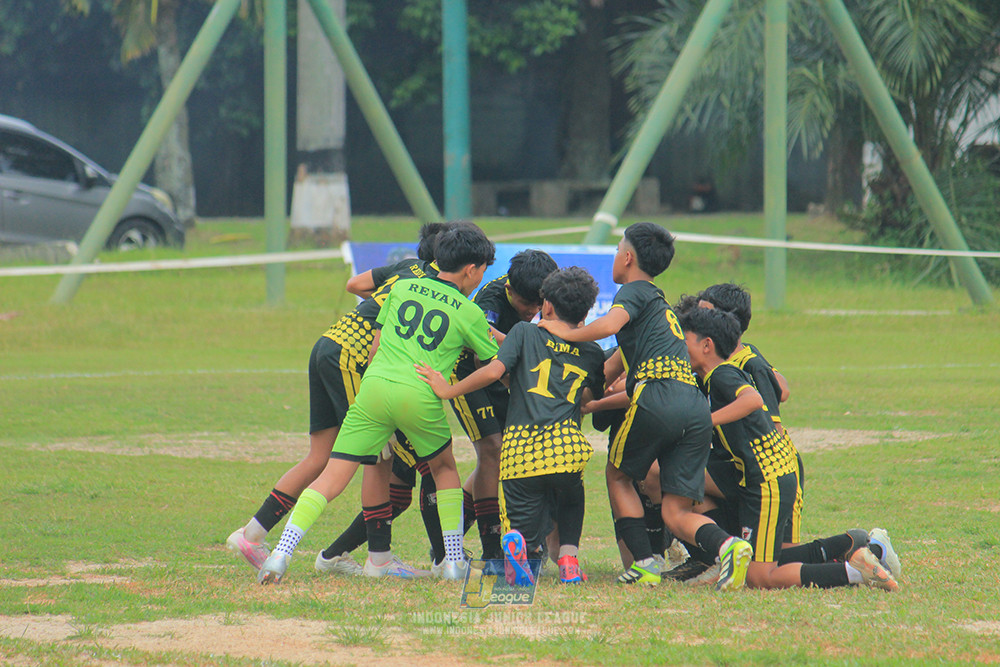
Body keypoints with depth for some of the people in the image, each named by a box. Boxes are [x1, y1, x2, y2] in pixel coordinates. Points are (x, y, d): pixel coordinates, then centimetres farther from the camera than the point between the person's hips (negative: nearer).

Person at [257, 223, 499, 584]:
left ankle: (281, 553, -11)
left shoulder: (403, 288, 20)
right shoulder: (469, 314, 11)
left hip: (374, 385, 2)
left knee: (332, 477, 1)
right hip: (420, 396, -2)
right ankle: (454, 561, 23)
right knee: (444, 469, 25)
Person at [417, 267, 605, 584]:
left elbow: (494, 370, -4)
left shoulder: (525, 333, 10)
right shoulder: (592, 354, 17)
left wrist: (449, 390, 5)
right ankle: (568, 559, 7)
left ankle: (517, 542, -28)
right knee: (570, 502, 34)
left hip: (519, 451, -1)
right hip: (564, 446, 1)